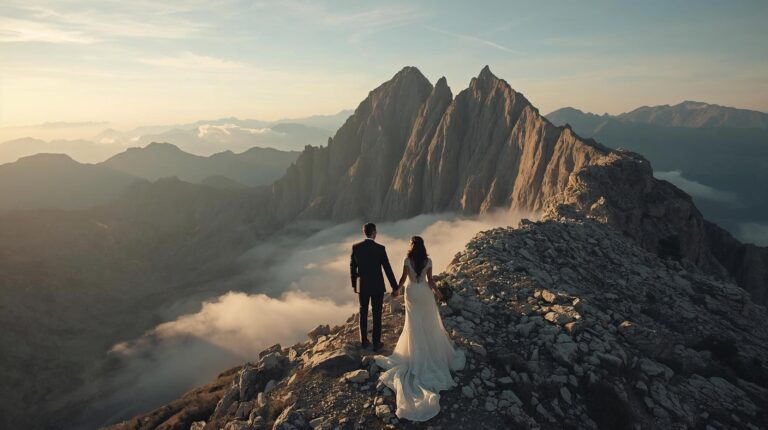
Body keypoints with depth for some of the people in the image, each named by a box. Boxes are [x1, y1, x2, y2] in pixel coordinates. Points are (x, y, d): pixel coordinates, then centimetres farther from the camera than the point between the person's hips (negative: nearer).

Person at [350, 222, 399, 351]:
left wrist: (354, 284, 13)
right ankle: (376, 343, 19)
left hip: (362, 286, 3)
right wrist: (394, 287, -5)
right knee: (377, 314, 10)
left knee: (363, 313, 18)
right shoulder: (380, 248, -17)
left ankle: (364, 341, 28)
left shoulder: (355, 247, -9)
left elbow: (352, 267, -1)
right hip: (377, 286, -3)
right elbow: (387, 269, -14)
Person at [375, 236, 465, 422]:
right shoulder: (428, 261, -11)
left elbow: (403, 278, -8)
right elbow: (430, 280, -6)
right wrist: (437, 292, 7)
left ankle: (416, 352, 21)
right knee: (428, 322, 18)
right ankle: (432, 348, 29)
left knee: (414, 323, 13)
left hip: (412, 292, -1)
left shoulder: (407, 261, -16)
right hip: (425, 292, 1)